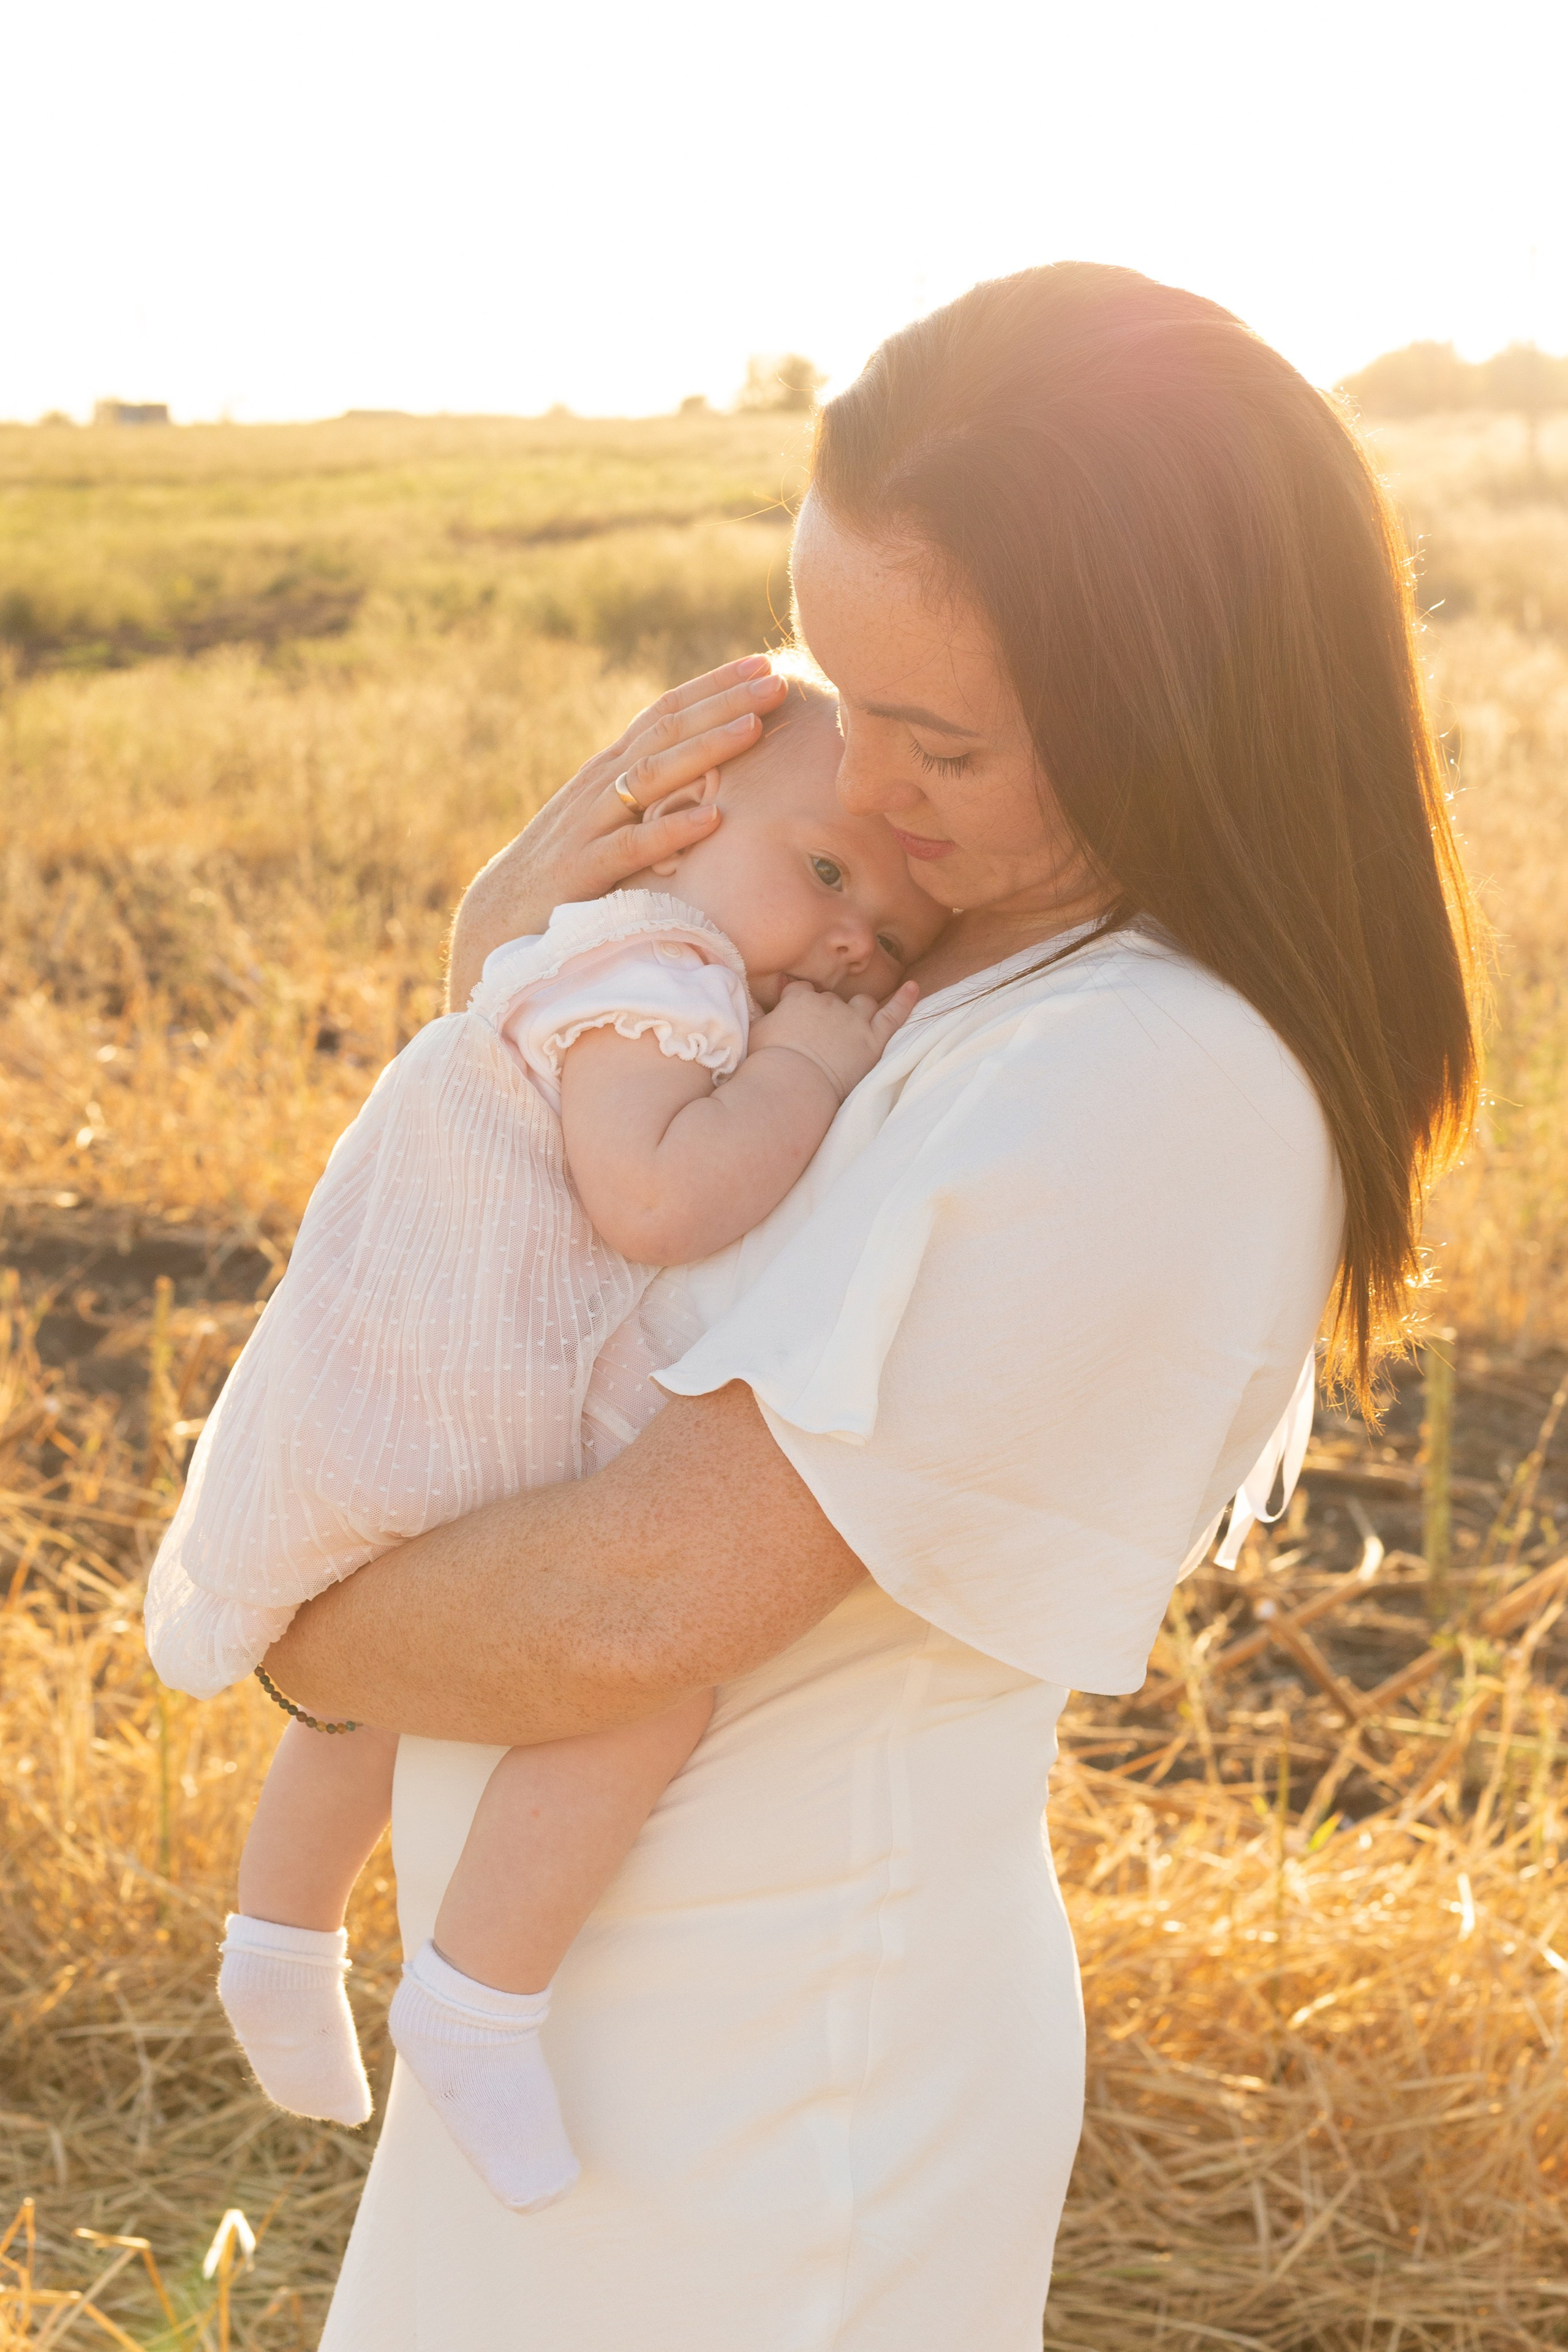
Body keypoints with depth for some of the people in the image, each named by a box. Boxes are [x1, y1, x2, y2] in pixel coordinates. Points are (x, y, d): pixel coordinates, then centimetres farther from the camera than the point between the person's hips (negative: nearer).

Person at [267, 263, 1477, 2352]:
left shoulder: (1152, 1099, -29)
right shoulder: (972, 938, -1)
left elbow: (637, 1603, -29)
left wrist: (309, 1640, -9)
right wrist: (505, 961, -9)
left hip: (762, 2084, -8)